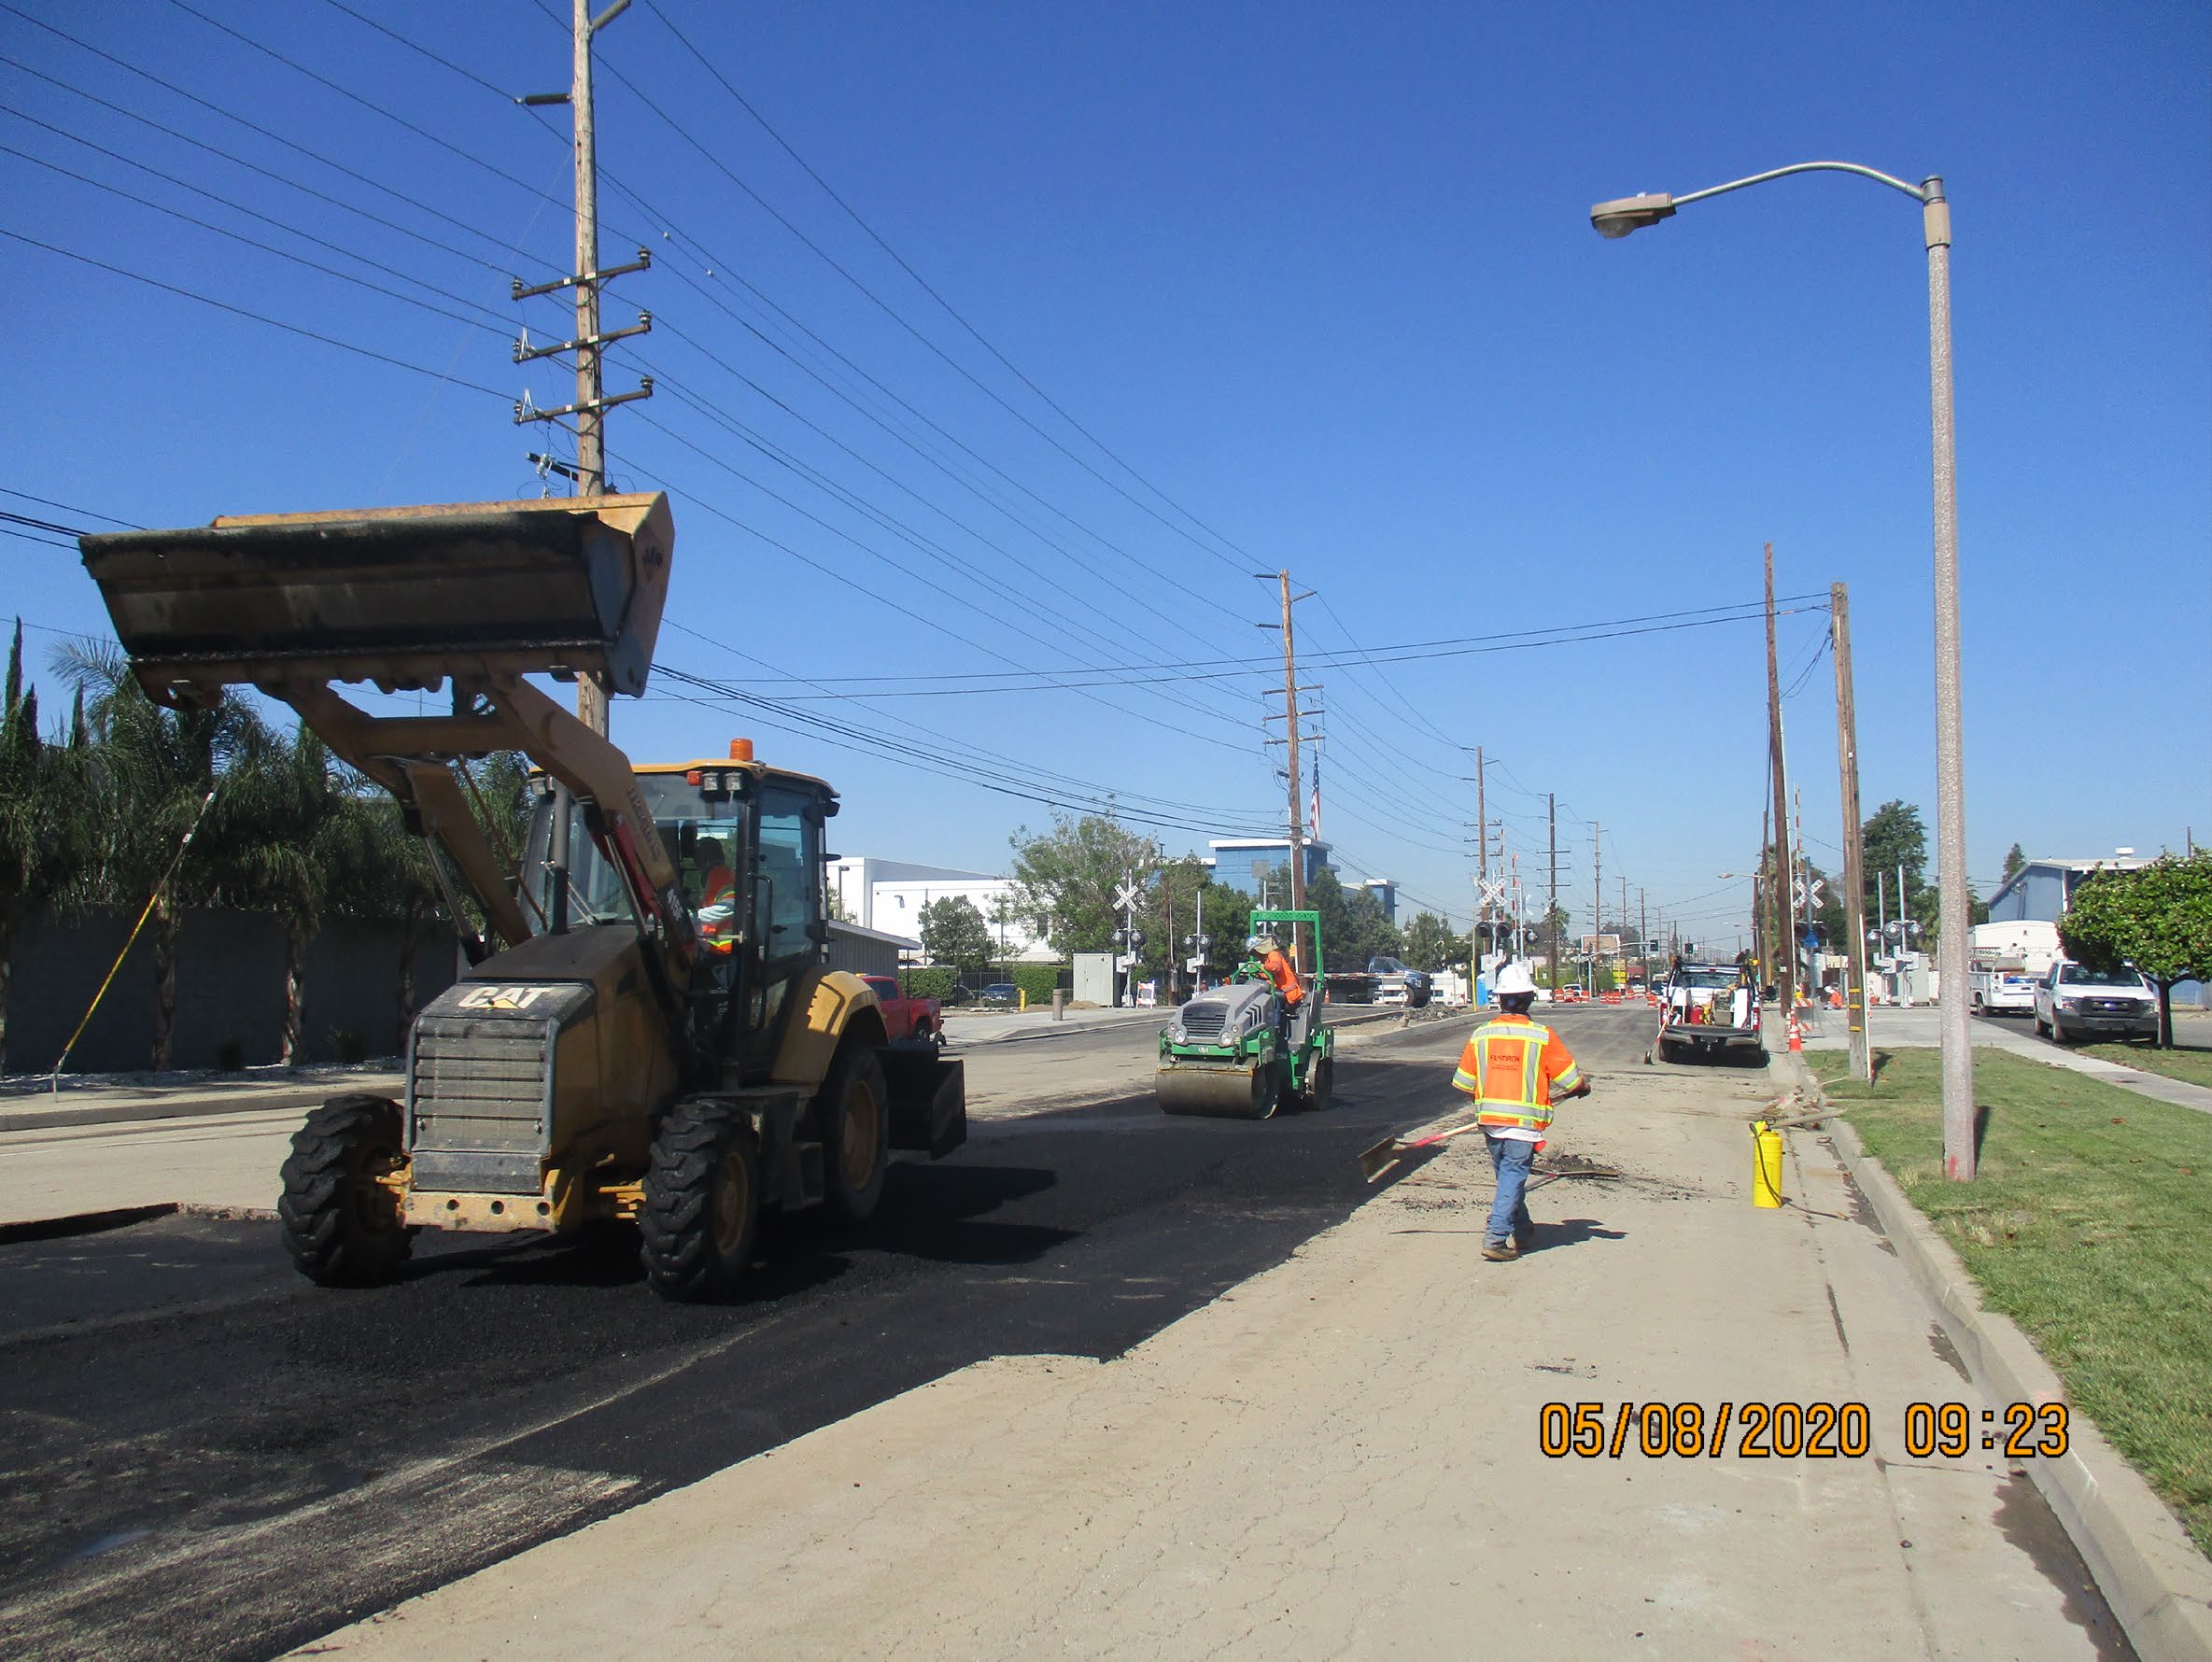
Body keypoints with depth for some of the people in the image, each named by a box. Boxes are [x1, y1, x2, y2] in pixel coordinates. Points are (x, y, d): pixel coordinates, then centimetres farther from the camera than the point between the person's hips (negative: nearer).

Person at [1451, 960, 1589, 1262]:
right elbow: (1570, 1080, -4)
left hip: (1489, 1121, 4)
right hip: (1524, 1123, -4)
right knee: (1513, 1178, -1)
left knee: (1508, 1176, 19)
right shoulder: (1543, 1037, -9)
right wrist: (1584, 1088, 19)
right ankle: (1495, 1239, -8)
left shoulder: (1480, 1035, 0)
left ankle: (1522, 1232, 32)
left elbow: (1463, 1082, 4)